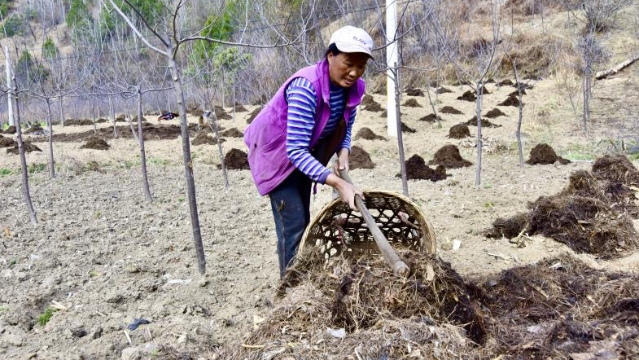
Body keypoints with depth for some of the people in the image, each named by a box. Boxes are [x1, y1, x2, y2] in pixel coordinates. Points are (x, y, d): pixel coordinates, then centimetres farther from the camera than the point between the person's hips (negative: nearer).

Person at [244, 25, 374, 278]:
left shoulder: (354, 88, -15)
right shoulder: (306, 86, -37)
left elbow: (345, 127, 3)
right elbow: (295, 150, -40)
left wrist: (343, 153, -18)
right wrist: (338, 183, -44)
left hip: (302, 153, 8)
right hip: (276, 152, -7)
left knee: (303, 221, 15)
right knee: (293, 224, -11)